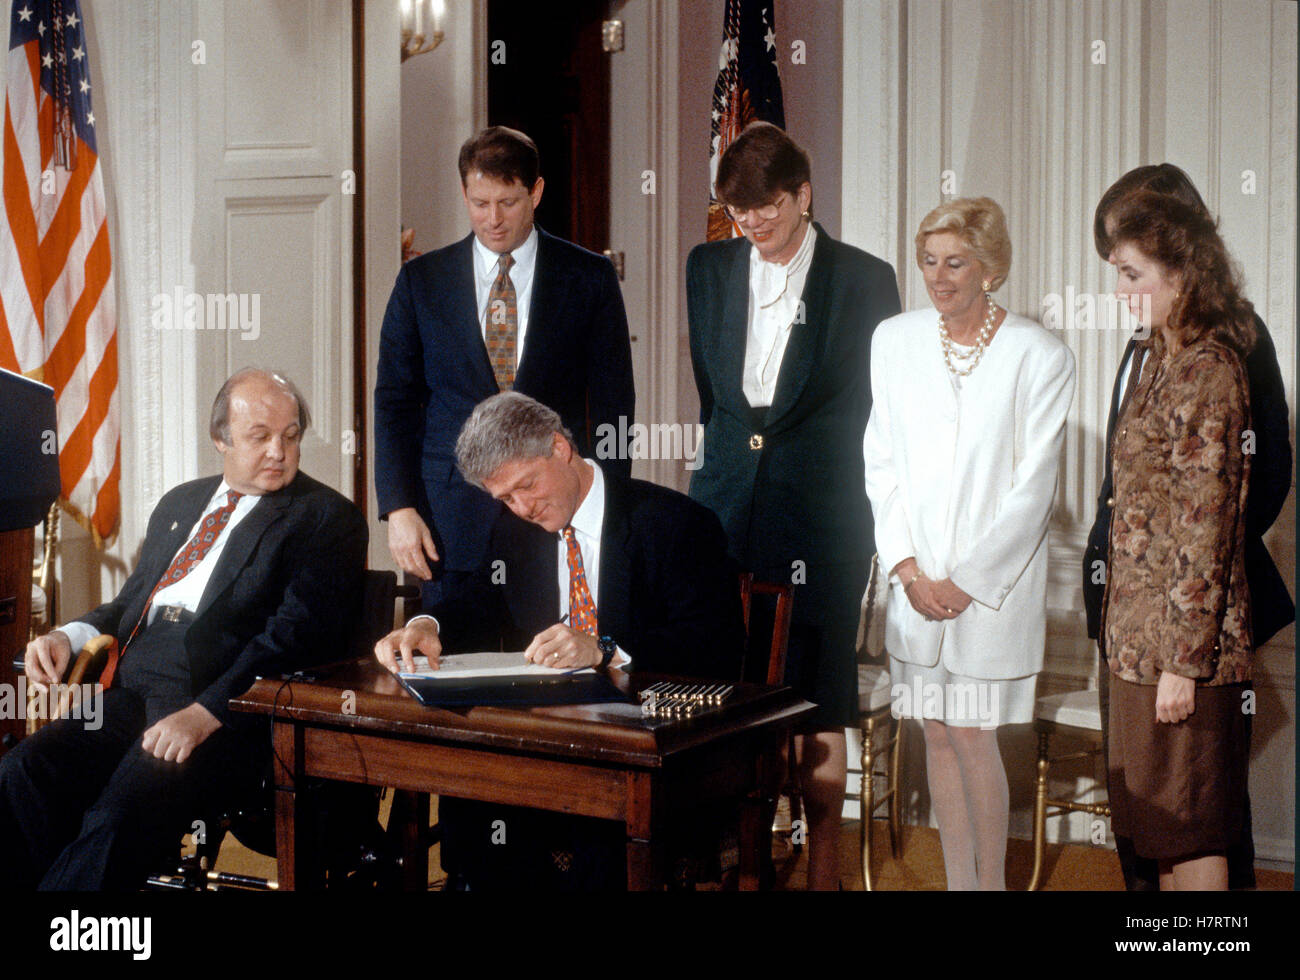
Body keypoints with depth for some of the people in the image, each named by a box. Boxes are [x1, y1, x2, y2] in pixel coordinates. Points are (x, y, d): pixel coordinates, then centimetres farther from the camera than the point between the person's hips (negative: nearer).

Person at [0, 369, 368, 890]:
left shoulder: (327, 517, 2)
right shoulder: (180, 503, 25)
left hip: (226, 709, -6)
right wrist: (70, 636, 7)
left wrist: (206, 712, -21)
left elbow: (298, 632, -10)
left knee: (123, 814, -31)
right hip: (131, 693, 6)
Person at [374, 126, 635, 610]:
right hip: (451, 525, 1)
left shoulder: (589, 278, 4)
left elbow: (613, 404, 4)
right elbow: (394, 402, 7)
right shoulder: (421, 280, 7)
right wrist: (398, 509, -3)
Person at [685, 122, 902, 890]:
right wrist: (727, 453, 14)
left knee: (819, 690, 3)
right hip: (727, 501, 3)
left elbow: (883, 407, 2)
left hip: (821, 509, -3)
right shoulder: (708, 269, 9)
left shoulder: (863, 279, -2)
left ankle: (825, 857, 17)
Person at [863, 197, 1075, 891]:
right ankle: (958, 880, 23)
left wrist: (966, 581, -10)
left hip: (994, 584, -3)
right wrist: (908, 568, -5)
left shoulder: (1040, 357, -8)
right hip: (915, 579, 4)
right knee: (938, 735, 10)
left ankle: (991, 882, 16)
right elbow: (881, 463, 5)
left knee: (972, 735, -2)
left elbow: (1032, 489, -8)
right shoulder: (895, 340, 3)